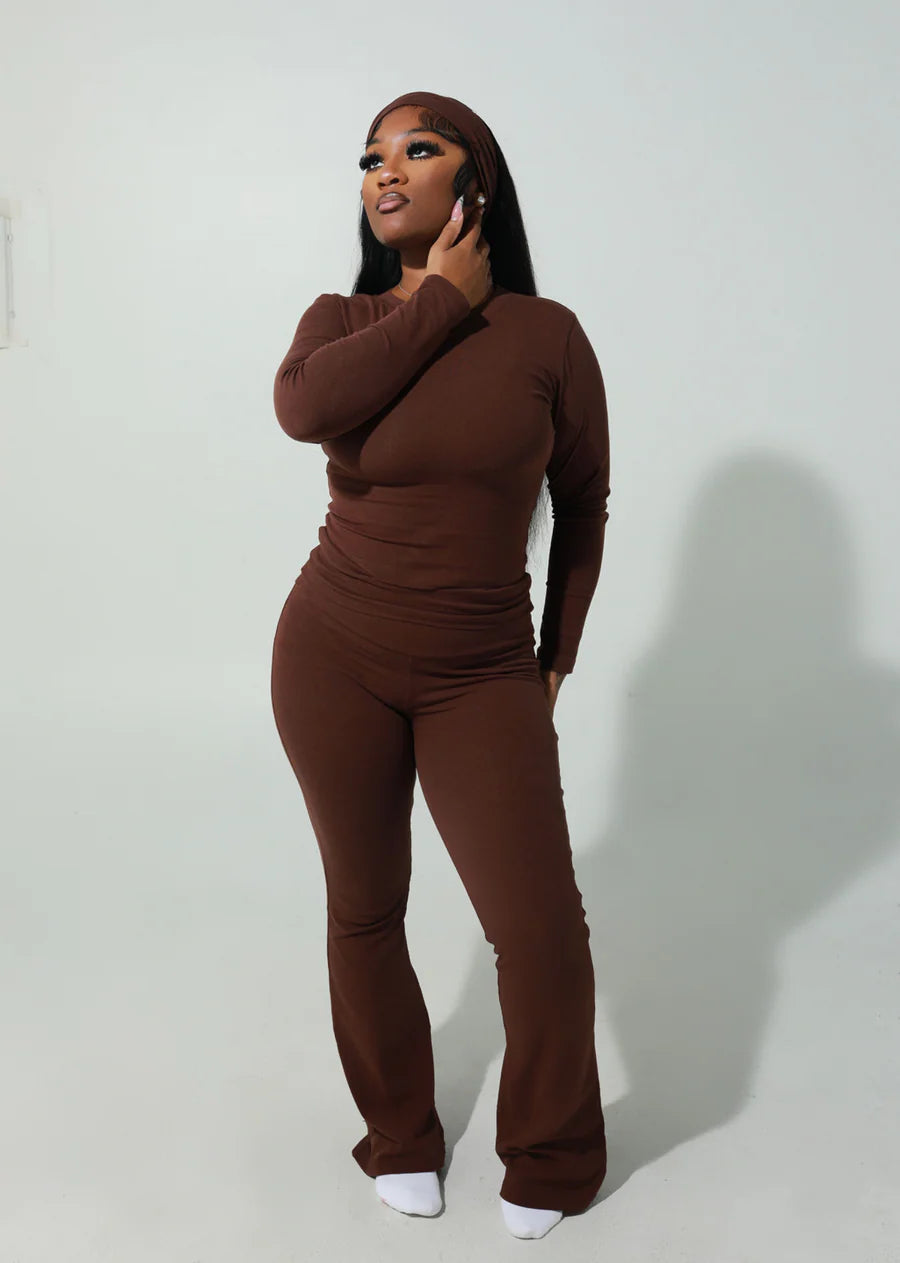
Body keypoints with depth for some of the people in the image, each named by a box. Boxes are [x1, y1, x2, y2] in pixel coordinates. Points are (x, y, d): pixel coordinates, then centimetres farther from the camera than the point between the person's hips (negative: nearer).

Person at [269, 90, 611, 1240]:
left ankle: (550, 1159, 25)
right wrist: (442, 302, -15)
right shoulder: (342, 320, 2)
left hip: (484, 679, -1)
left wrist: (561, 649, 10)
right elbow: (304, 406, -23)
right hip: (335, 660, 2)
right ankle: (399, 1136, 35)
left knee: (541, 930, -4)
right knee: (363, 910, 11)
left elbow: (583, 502, 8)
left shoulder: (545, 334, -3)